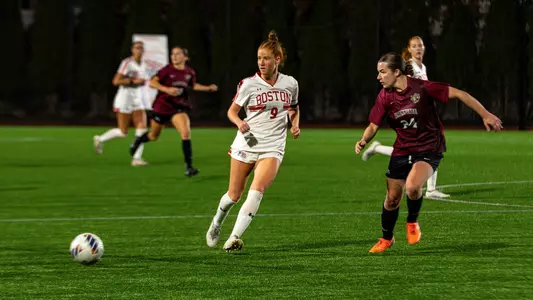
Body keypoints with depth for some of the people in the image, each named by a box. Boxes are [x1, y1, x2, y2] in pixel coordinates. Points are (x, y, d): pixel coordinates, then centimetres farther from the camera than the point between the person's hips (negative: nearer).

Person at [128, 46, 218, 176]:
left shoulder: (190, 72, 0)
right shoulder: (167, 70, -15)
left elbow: (193, 85, 21)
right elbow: (152, 82, -23)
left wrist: (208, 88, 10)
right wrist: (167, 89, -36)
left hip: (179, 107, 2)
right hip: (163, 105, -2)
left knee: (186, 133, -20)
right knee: (153, 136, 16)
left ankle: (188, 167, -17)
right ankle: (138, 140, 53)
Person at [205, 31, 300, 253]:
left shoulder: (290, 83, 3)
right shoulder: (248, 84, -5)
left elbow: (294, 109, 21)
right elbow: (232, 111, 4)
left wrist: (295, 124, 1)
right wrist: (239, 122, -18)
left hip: (272, 148, 0)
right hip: (246, 144, 0)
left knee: (256, 191, -21)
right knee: (234, 195, 7)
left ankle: (235, 237, -22)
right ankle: (217, 224, 37)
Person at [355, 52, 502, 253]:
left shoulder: (421, 88, -20)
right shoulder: (385, 97, -6)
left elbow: (458, 94, -18)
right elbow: (373, 126, -1)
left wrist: (485, 115, -21)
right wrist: (363, 141, -23)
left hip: (429, 148, -4)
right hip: (402, 150, 4)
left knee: (412, 186, -29)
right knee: (392, 197, 7)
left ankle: (412, 222, 2)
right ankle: (386, 239, 33)